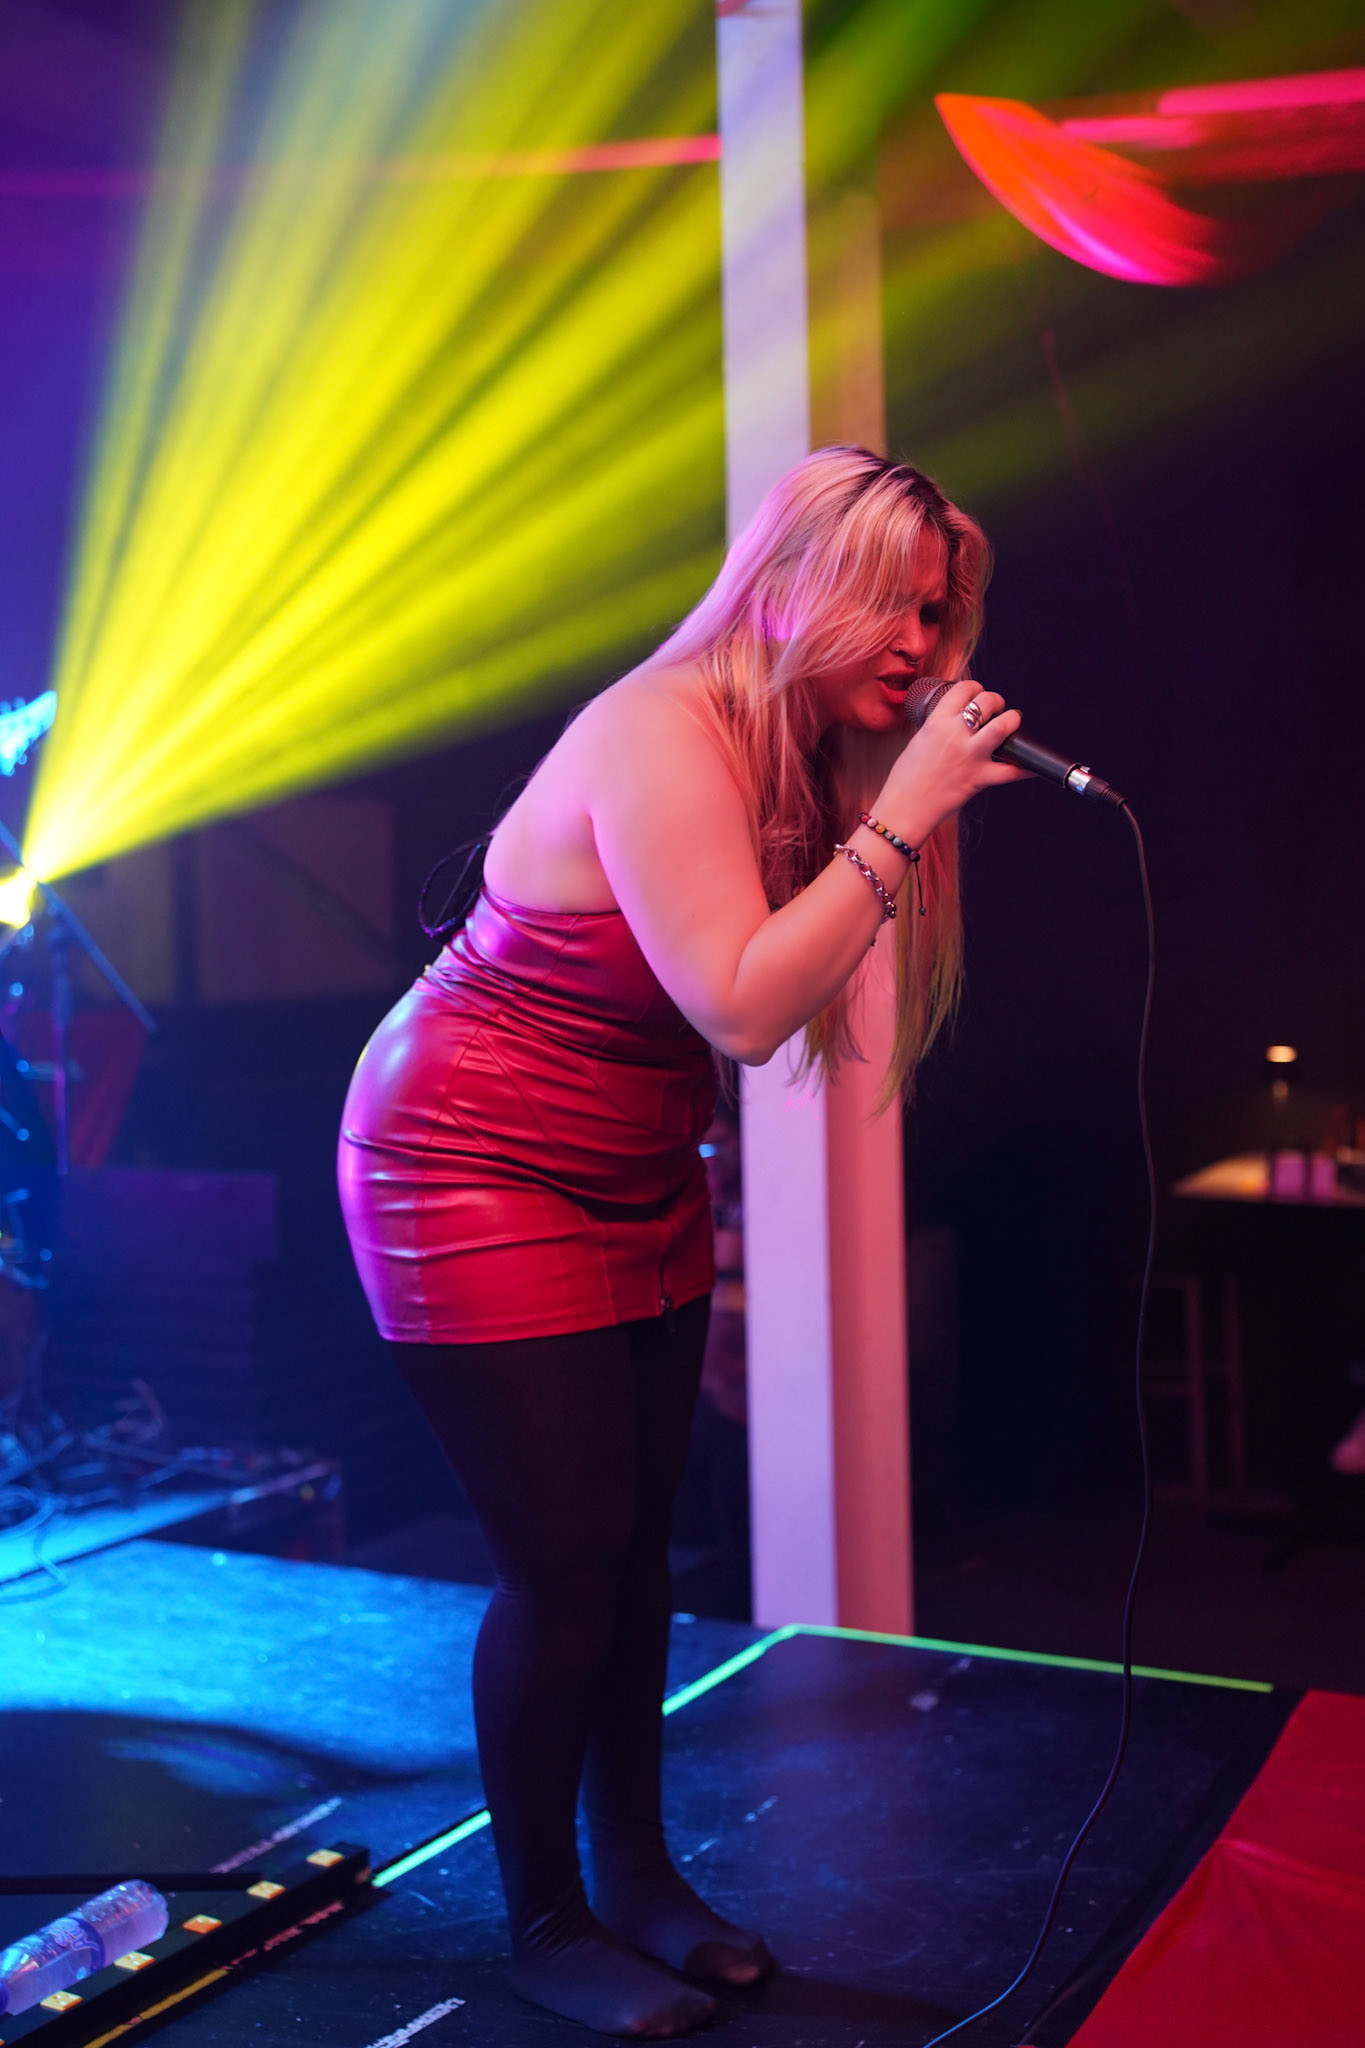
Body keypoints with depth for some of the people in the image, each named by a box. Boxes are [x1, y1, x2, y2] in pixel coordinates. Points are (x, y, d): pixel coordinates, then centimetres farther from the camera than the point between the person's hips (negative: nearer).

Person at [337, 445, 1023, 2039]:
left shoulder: (802, 754, 3)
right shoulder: (662, 739, -24)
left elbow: (749, 997, -3)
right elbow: (743, 1008, -31)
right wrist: (902, 818, -28)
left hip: (633, 1186, 8)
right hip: (475, 1174, -8)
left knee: (638, 1545, 11)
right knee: (566, 1563, -3)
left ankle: (633, 1871, 29)